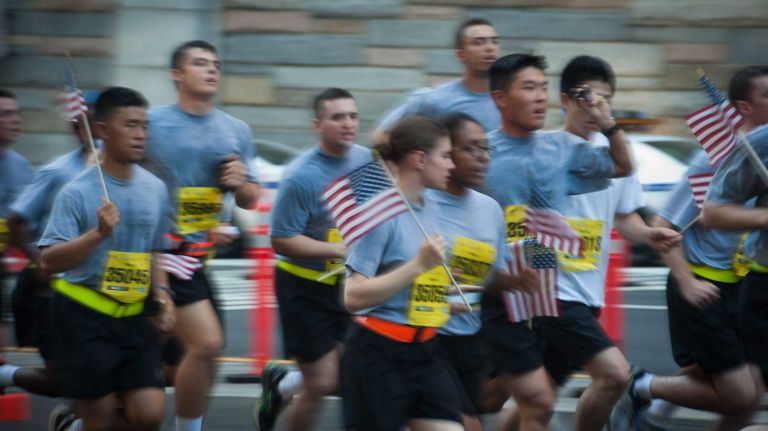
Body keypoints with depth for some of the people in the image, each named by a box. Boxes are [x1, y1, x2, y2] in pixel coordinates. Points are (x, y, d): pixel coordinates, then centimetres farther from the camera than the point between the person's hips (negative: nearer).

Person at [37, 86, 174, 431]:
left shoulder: (155, 189, 6)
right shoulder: (78, 192, -11)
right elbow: (49, 261, -17)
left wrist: (160, 292, 3)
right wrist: (99, 233, -28)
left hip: (133, 317, 5)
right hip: (83, 316, -5)